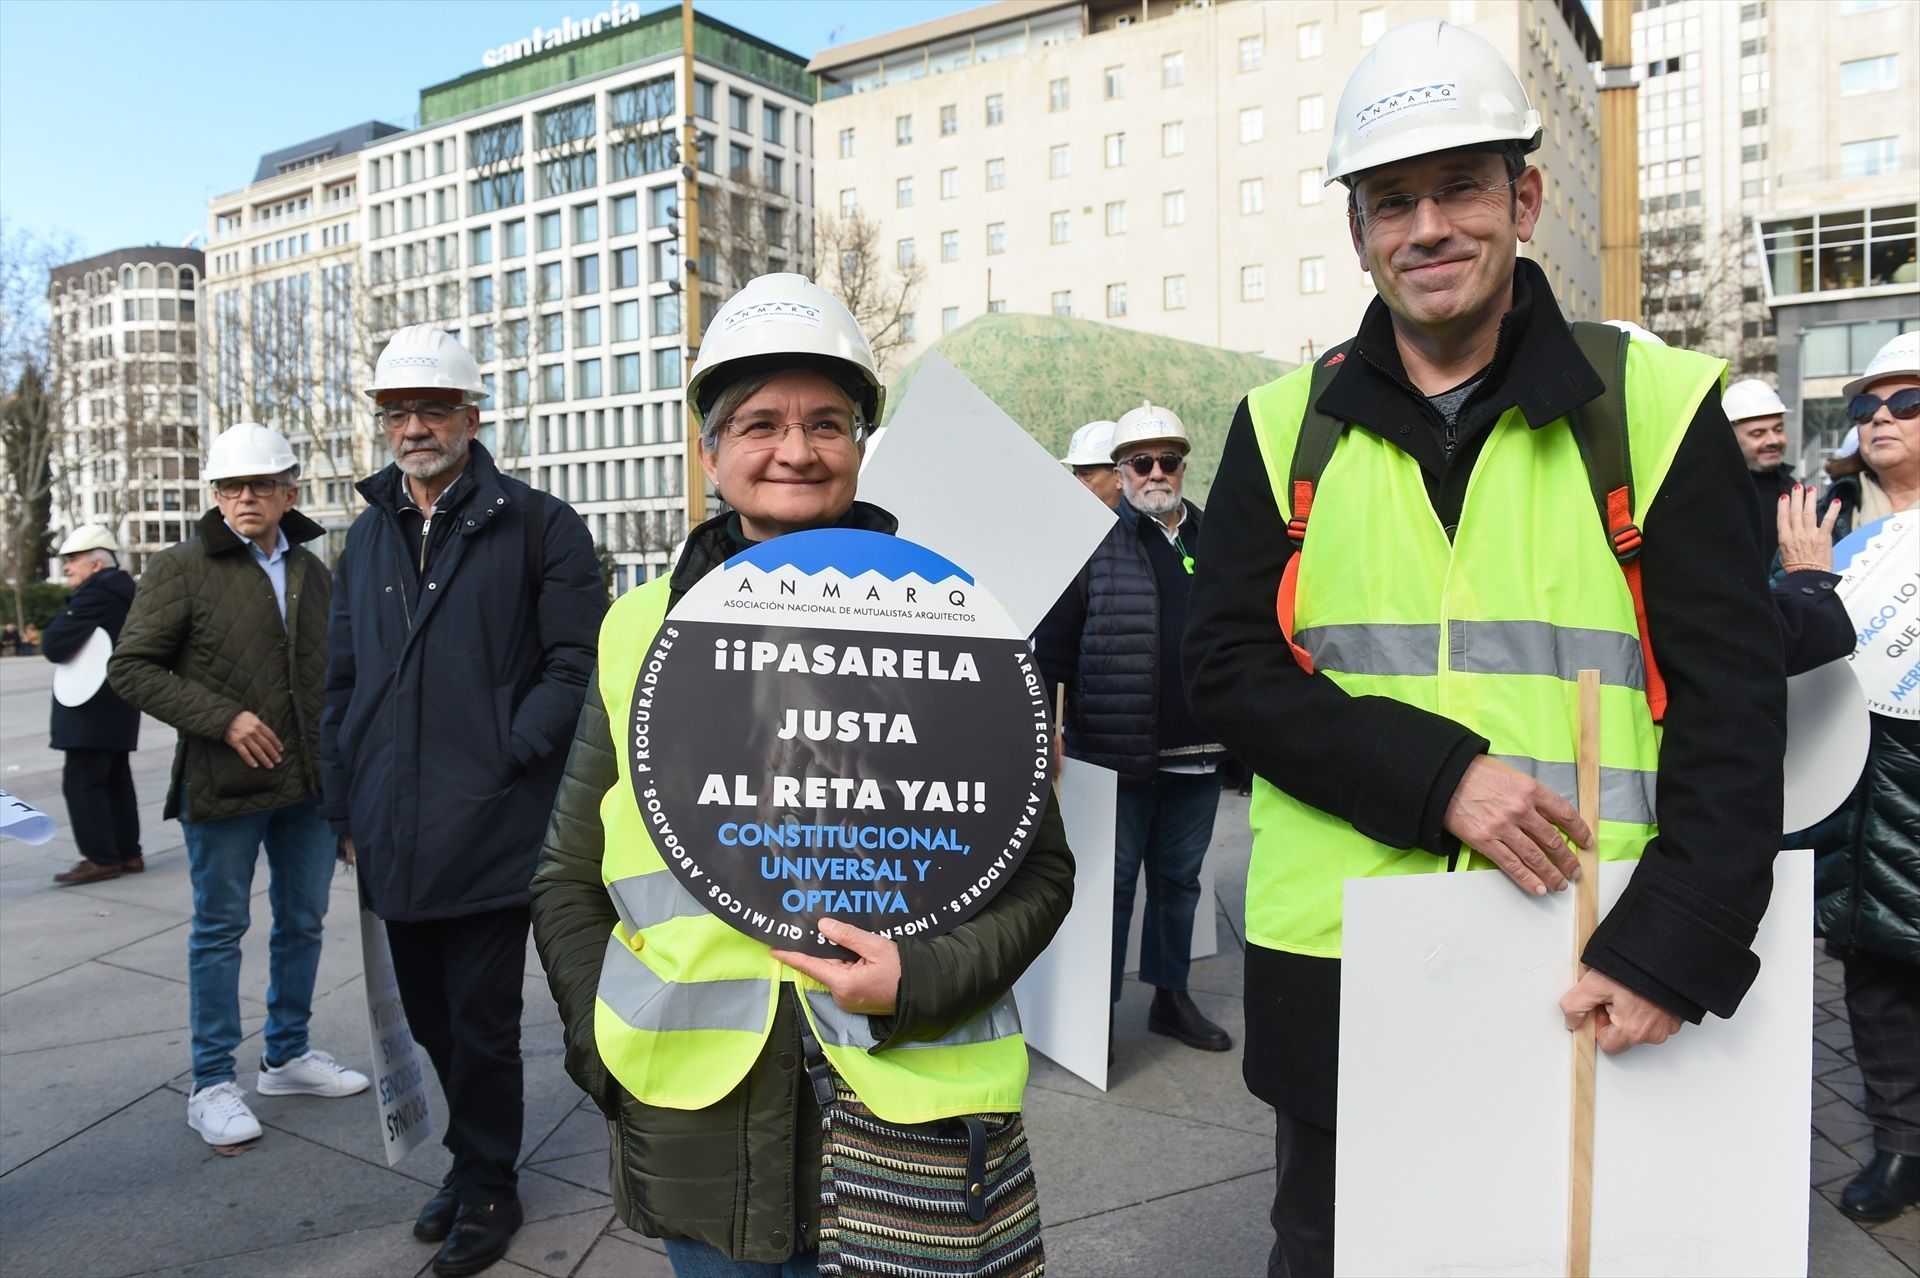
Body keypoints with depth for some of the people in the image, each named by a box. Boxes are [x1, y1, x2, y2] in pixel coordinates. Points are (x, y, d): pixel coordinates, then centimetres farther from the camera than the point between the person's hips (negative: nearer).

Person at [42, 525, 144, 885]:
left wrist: (65, 615, -1)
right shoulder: (122, 591, 15)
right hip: (118, 707, 10)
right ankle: (127, 853, 17)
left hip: (92, 709, -10)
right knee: (115, 780, 13)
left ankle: (102, 858, -4)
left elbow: (54, 646, -20)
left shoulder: (94, 594, -17)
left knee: (81, 782, -5)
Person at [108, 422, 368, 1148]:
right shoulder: (181, 569, -5)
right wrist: (222, 719, -17)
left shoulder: (310, 571, 11)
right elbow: (130, 667, -7)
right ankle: (212, 1085, 18)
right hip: (224, 786, -5)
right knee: (220, 929, 5)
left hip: (310, 783, 5)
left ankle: (287, 1057, 31)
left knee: (303, 921, 14)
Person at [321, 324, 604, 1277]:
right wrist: (348, 806, 13)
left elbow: (578, 662, -8)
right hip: (394, 836, 6)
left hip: (488, 832, -6)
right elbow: (343, 680, 17)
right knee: (430, 1020, 17)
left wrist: (509, 754, -15)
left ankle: (486, 1186, 25)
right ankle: (476, 1161, 37)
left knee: (481, 1027, 5)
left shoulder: (537, 525, -5)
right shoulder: (369, 537, 13)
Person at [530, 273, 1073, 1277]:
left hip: (908, 1119, -1)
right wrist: (606, 1046, 0)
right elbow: (568, 880, 11)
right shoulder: (640, 631, 3)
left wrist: (924, 978, -15)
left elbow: (1039, 869, 1)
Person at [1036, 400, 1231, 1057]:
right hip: (1117, 753, -4)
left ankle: (1171, 996, 32)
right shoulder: (1093, 541, -3)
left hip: (1197, 753, 5)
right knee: (1112, 884, 6)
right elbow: (1051, 643, -5)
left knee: (1180, 879, 17)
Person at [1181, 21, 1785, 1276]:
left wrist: (1673, 949, -14)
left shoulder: (1655, 406, -1)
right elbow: (1227, 666, -4)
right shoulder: (1287, 426, 3)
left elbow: (1734, 703, -4)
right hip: (1336, 958, 2)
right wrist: (1438, 777, -17)